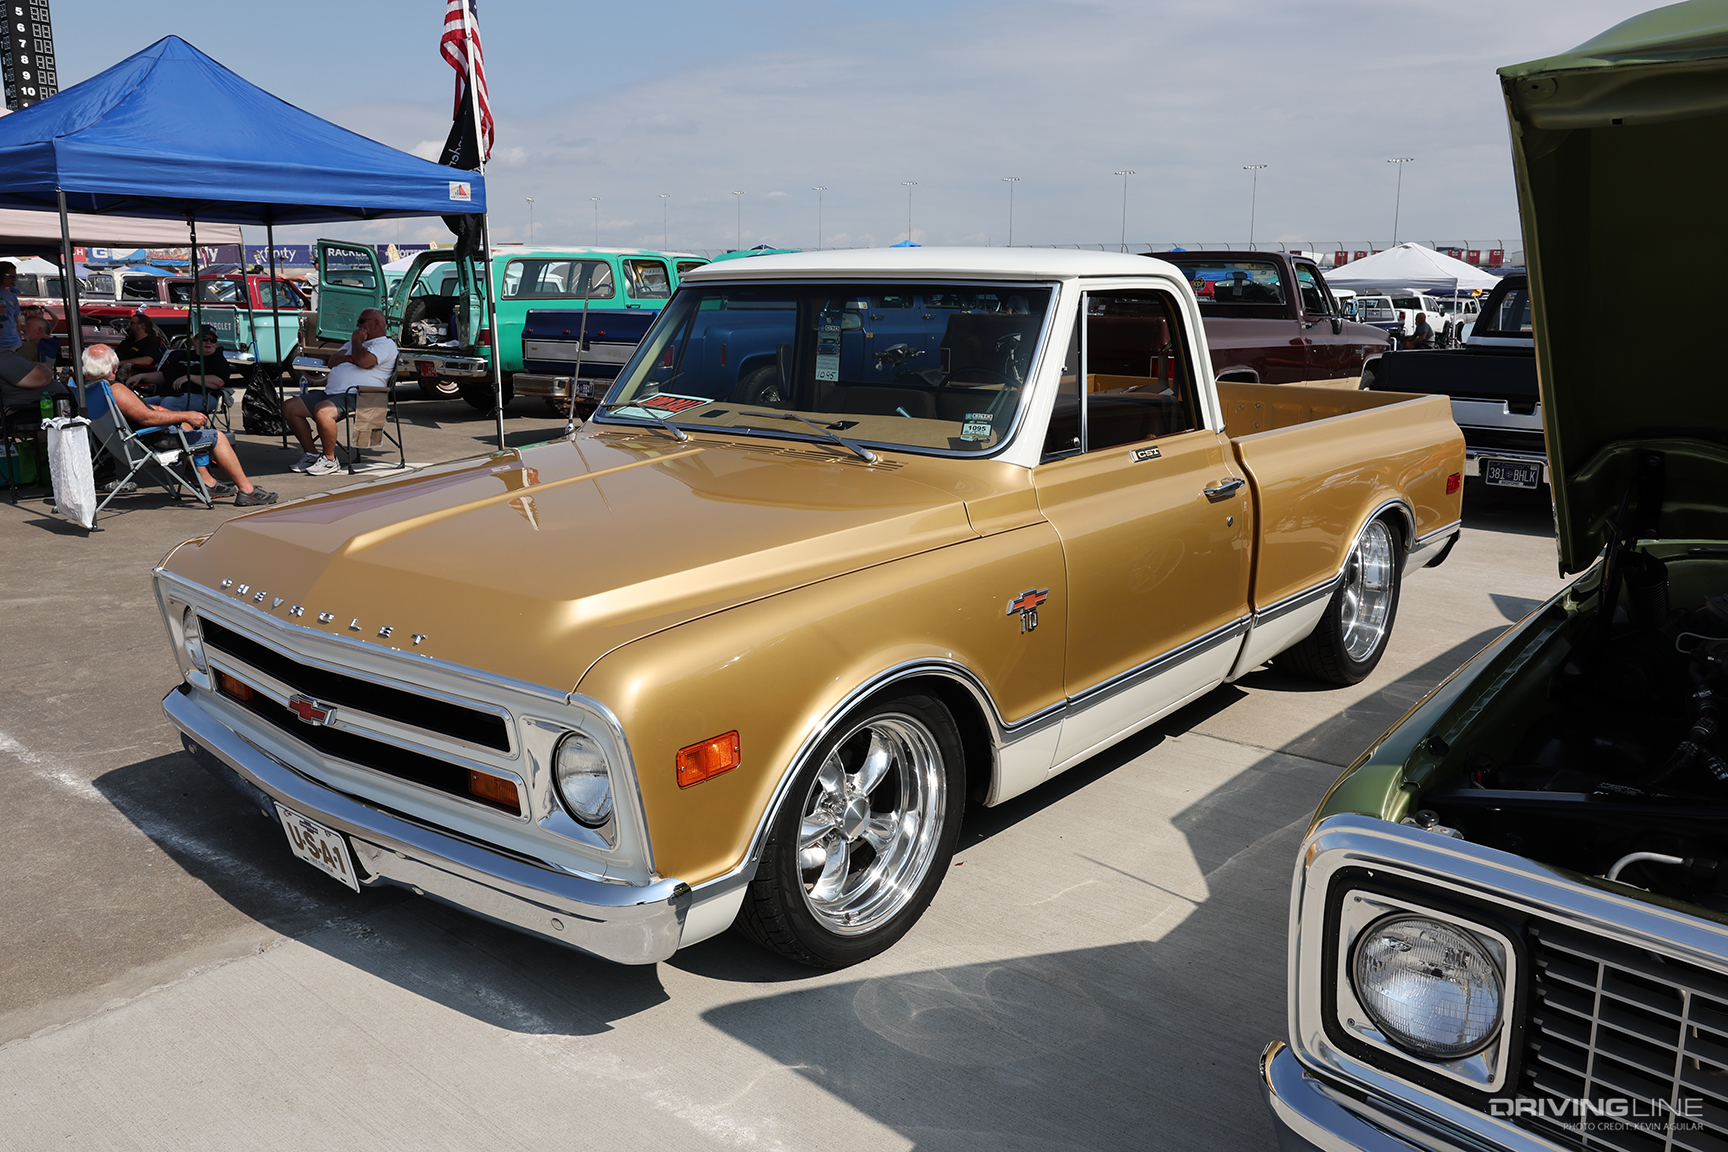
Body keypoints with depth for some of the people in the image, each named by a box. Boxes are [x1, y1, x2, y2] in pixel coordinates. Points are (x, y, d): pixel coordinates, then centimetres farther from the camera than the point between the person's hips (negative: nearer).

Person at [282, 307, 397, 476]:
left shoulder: (385, 344, 0)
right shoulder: (356, 342, 30)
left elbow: (364, 360, -20)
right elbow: (332, 362, 18)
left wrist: (356, 341, -1)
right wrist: (352, 358, -1)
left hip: (356, 397, -10)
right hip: (331, 393, 10)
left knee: (322, 411, -36)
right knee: (290, 407, 2)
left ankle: (330, 459, -19)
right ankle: (311, 454, 5)